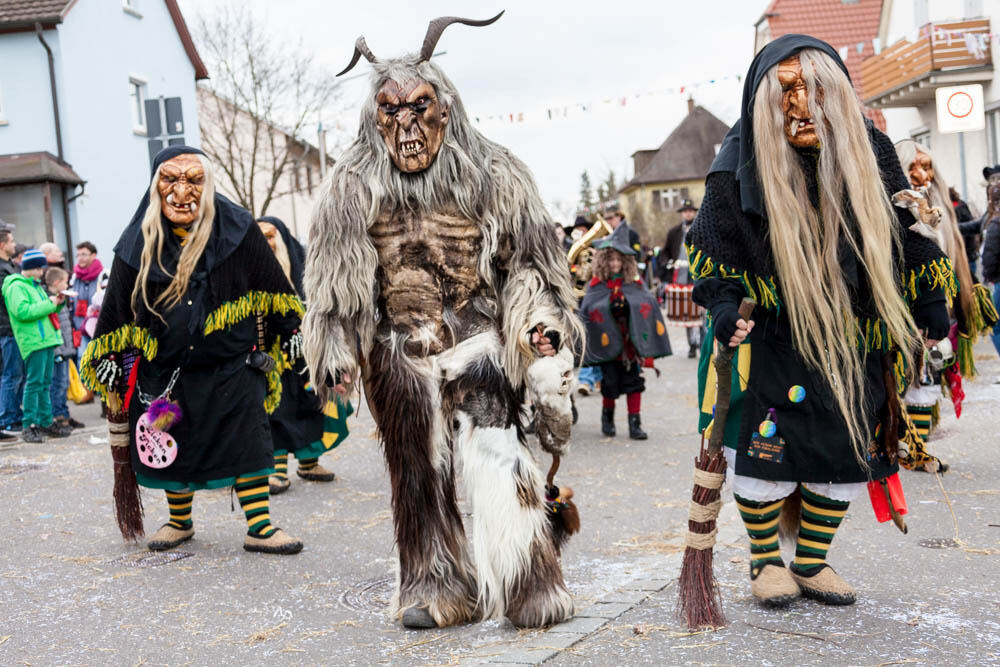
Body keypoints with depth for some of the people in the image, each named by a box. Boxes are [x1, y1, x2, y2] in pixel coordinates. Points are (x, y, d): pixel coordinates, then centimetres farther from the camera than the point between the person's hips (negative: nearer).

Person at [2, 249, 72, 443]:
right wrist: (49, 304, -16)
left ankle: (46, 422, 18)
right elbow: (23, 312, -20)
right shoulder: (16, 287, -7)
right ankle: (29, 426, -7)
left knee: (45, 383, 12)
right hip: (32, 341, -9)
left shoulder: (36, 286, 21)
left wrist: (57, 303, 8)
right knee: (34, 382, -10)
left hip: (46, 339, 9)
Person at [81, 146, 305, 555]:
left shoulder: (237, 230, -5)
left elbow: (271, 284, 4)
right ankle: (179, 522, 32)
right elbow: (118, 305, 6)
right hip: (166, 369, 2)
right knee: (175, 446, 11)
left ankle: (259, 527, 4)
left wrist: (290, 331, 7)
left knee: (248, 441, -3)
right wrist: (108, 358, 5)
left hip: (232, 364, -2)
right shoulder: (139, 244, -2)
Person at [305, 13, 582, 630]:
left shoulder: (491, 173, -2)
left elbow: (529, 256, 4)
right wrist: (335, 353, 7)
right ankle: (437, 587, 22)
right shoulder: (354, 188, 1)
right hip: (401, 353, 2)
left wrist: (540, 322, -4)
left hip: (479, 339, -2)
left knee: (498, 459, -13)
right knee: (419, 470, 8)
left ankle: (532, 587, 0)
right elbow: (336, 278, 8)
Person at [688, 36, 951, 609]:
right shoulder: (740, 164, -11)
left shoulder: (869, 153, -4)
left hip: (854, 337, 3)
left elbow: (908, 233, 6)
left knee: (846, 450, 6)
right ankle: (766, 562, 18)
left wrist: (931, 304, 6)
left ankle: (812, 563, 23)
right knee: (764, 448, -4)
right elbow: (712, 246, -3)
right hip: (773, 335, -3)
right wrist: (723, 306, -16)